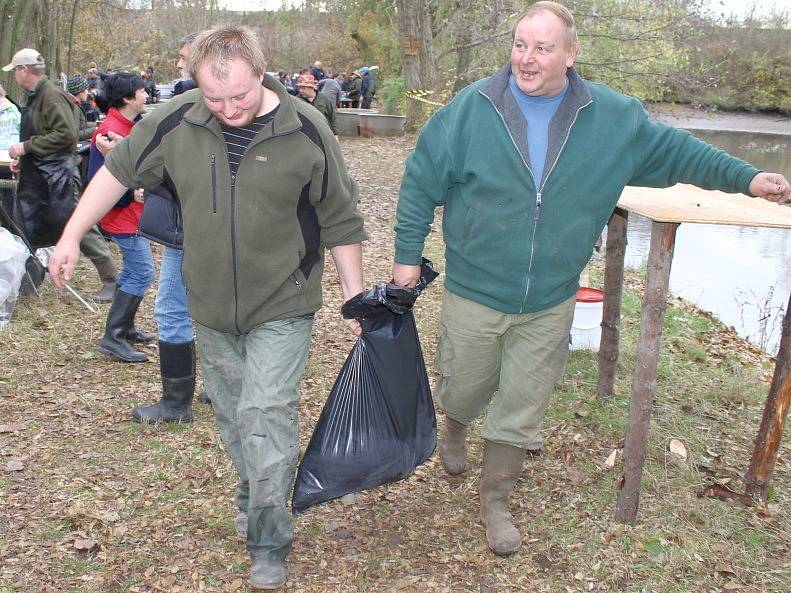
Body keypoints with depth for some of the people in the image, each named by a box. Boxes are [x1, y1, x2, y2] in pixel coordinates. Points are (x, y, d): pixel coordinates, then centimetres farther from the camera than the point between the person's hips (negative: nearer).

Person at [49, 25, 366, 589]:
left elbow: (341, 222, -5)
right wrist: (71, 236, 8)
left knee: (266, 414, -10)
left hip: (282, 306, -3)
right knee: (232, 412, 17)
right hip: (212, 306, 4)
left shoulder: (306, 131, -15)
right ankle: (253, 497, 41)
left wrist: (356, 300, -2)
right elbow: (119, 170, 7)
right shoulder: (176, 122, -9)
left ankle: (269, 543, 6)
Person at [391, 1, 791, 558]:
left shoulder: (614, 117, -4)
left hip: (549, 304, 1)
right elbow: (422, 181, -3)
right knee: (464, 389, 18)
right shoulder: (470, 109, -10)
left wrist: (746, 177, 3)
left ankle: (496, 500, 32)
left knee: (521, 409, 10)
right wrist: (407, 254, -3)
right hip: (473, 294, -1)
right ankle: (454, 434, 55)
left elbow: (673, 149, 9)